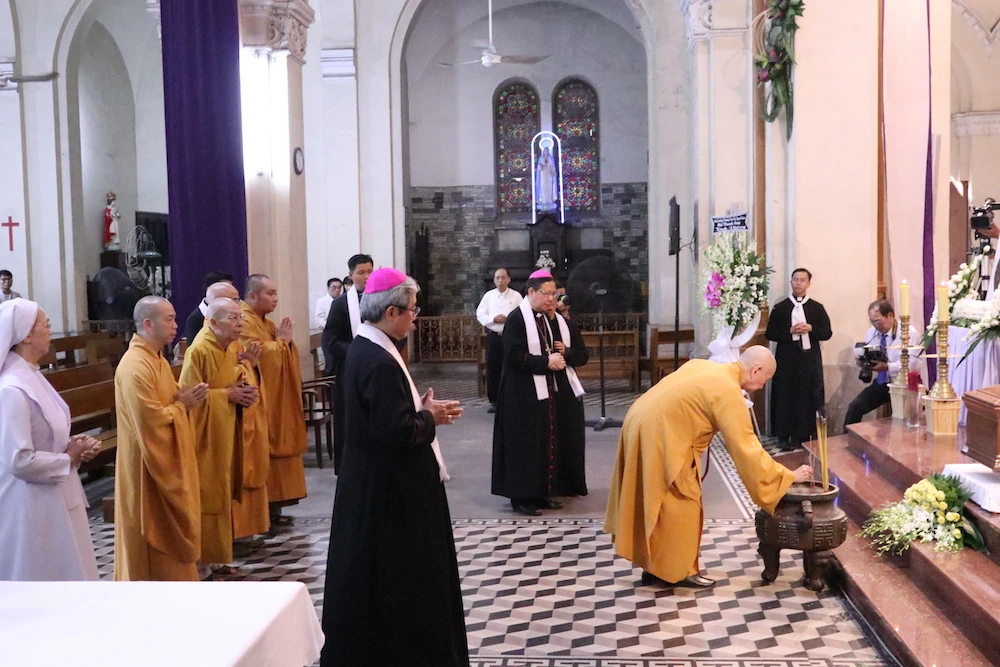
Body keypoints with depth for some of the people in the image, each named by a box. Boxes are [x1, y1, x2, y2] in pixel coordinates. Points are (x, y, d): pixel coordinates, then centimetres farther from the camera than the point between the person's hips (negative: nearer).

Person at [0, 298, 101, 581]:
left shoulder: (31, 376, 7)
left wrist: (73, 445, -1)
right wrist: (69, 458, -14)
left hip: (54, 497, 9)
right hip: (33, 504, -9)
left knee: (63, 569, 19)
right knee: (43, 574, 5)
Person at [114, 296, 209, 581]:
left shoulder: (157, 358, 9)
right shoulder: (135, 367, -23)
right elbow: (151, 421, -26)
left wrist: (187, 395, 0)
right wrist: (182, 404, -13)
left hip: (170, 459, 10)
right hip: (150, 464, -10)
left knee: (172, 531, 17)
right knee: (159, 534, 1)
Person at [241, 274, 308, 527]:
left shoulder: (267, 323, 17)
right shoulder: (244, 322, -13)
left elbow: (287, 358, 17)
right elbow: (259, 355, -23)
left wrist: (285, 340, -2)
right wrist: (280, 340, -8)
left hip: (279, 399, 10)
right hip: (260, 401, -10)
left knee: (277, 449, 10)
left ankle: (273, 508, 16)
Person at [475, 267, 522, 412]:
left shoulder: (516, 296, 1)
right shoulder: (488, 295, 7)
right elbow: (480, 315, 4)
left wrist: (509, 319, -17)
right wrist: (493, 319, -11)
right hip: (493, 336, 2)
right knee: (492, 369, 4)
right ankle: (494, 401, 13)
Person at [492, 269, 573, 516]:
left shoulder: (543, 318, 12)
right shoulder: (516, 319, -14)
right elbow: (514, 356, -21)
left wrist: (556, 358, 1)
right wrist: (547, 362, -18)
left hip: (544, 391, 9)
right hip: (522, 393, -9)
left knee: (545, 443, 11)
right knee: (524, 444, -2)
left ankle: (541, 492, 20)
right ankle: (522, 496, 7)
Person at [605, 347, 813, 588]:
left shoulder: (703, 365, 12)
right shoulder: (729, 394, -14)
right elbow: (747, 449, -14)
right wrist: (788, 476, -5)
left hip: (642, 425, 10)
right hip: (659, 438, -10)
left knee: (656, 504, 18)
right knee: (680, 505, 4)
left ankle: (655, 566, 26)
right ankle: (679, 570, 14)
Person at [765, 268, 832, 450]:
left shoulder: (817, 308, 7)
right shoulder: (780, 307, 4)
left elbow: (827, 332, 5)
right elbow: (770, 333, 1)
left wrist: (810, 328, -12)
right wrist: (790, 331, -12)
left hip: (809, 358, 1)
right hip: (786, 358, -1)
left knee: (807, 396, 1)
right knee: (785, 396, -1)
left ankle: (802, 435, 10)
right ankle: (784, 435, 6)